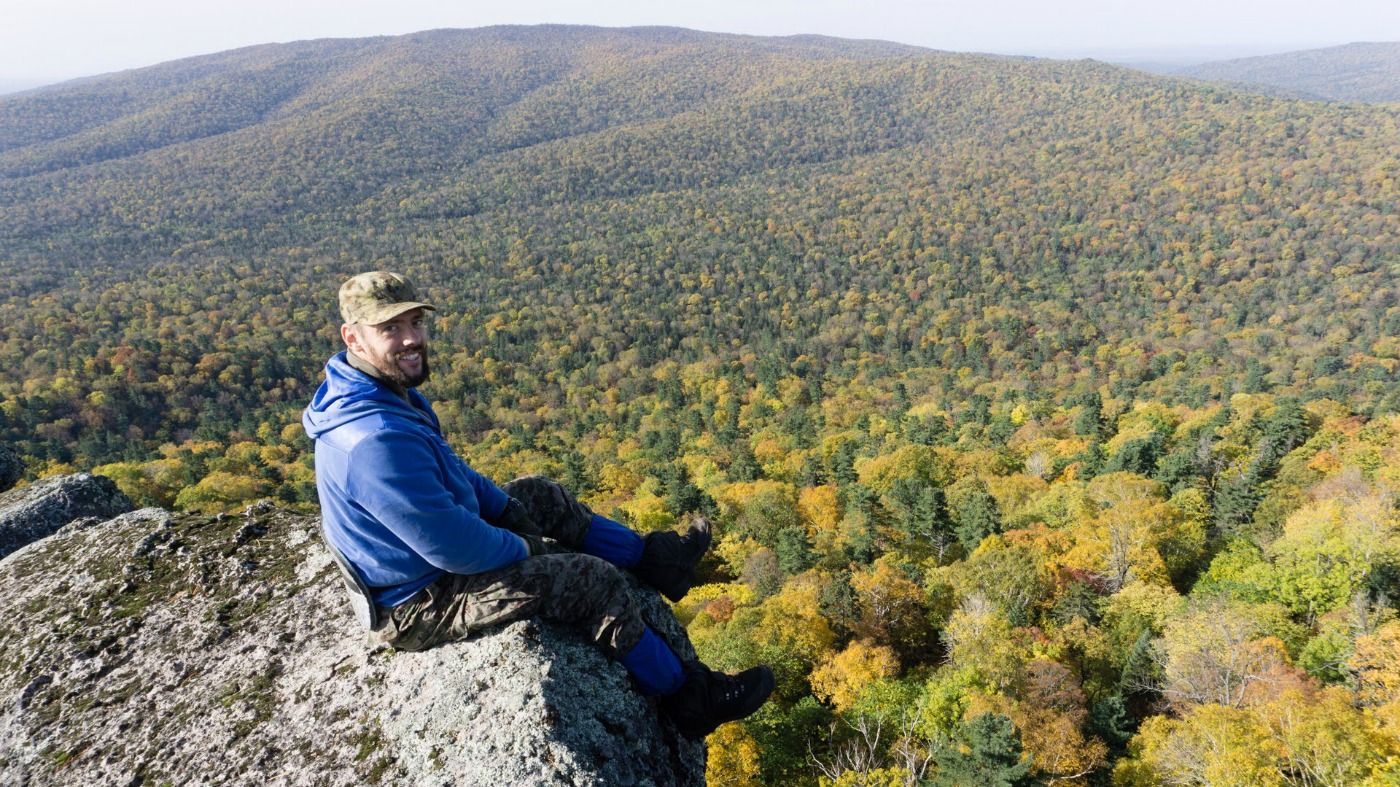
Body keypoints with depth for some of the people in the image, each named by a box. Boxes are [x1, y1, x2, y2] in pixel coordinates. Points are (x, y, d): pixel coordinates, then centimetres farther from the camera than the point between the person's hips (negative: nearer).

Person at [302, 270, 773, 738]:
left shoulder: (373, 389, -4)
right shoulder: (375, 441, -37)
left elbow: (445, 468, 11)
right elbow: (455, 548, -31)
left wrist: (506, 507, 5)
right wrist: (523, 548, -13)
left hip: (413, 552, 10)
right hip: (421, 604, -10)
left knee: (540, 495, 17)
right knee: (596, 580, -10)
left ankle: (656, 559, 31)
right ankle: (688, 699, 10)